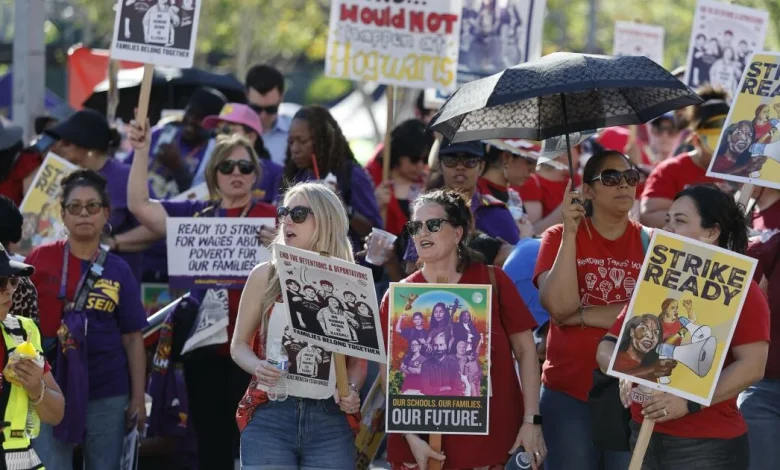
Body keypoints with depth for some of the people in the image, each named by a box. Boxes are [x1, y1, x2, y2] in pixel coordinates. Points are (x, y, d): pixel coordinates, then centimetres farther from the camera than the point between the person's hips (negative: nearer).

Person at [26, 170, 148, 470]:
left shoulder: (118, 271, 3)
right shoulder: (41, 259, 0)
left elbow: (133, 337, 5)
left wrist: (138, 397, 0)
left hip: (107, 392, 1)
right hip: (50, 388, -1)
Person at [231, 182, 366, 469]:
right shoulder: (265, 276, 5)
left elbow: (358, 357, 10)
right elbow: (239, 344, 11)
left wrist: (351, 391, -10)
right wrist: (258, 367, -11)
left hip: (331, 421, 1)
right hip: (269, 416, 0)